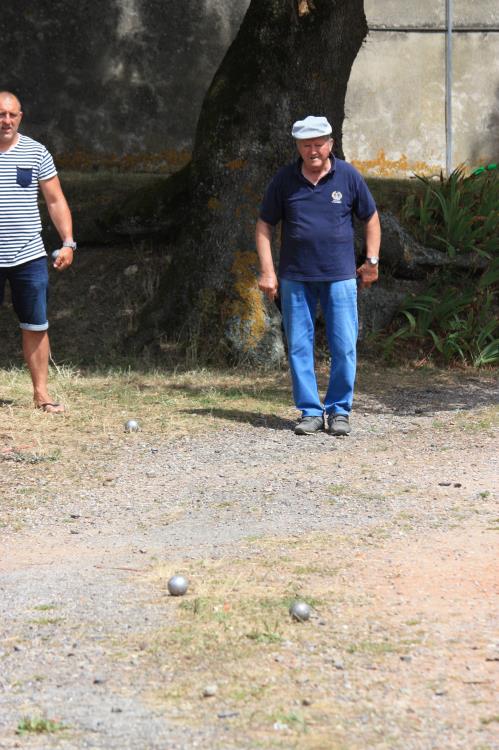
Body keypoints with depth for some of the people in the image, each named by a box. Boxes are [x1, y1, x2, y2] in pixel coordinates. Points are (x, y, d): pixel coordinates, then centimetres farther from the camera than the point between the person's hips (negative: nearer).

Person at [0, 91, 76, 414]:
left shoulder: (36, 152, 4)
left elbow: (56, 200, 7)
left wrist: (68, 242, -2)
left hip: (29, 256, 1)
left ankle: (41, 392, 6)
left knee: (36, 327, 1)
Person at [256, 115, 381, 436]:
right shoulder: (284, 180, 1)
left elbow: (371, 218, 12)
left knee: (344, 347, -2)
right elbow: (265, 225, 7)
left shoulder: (349, 177, 1)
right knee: (299, 347, 3)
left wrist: (372, 261, 8)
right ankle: (310, 412, 11)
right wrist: (267, 271, 0)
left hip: (340, 277, -1)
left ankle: (339, 410, 10)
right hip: (296, 278, 1)